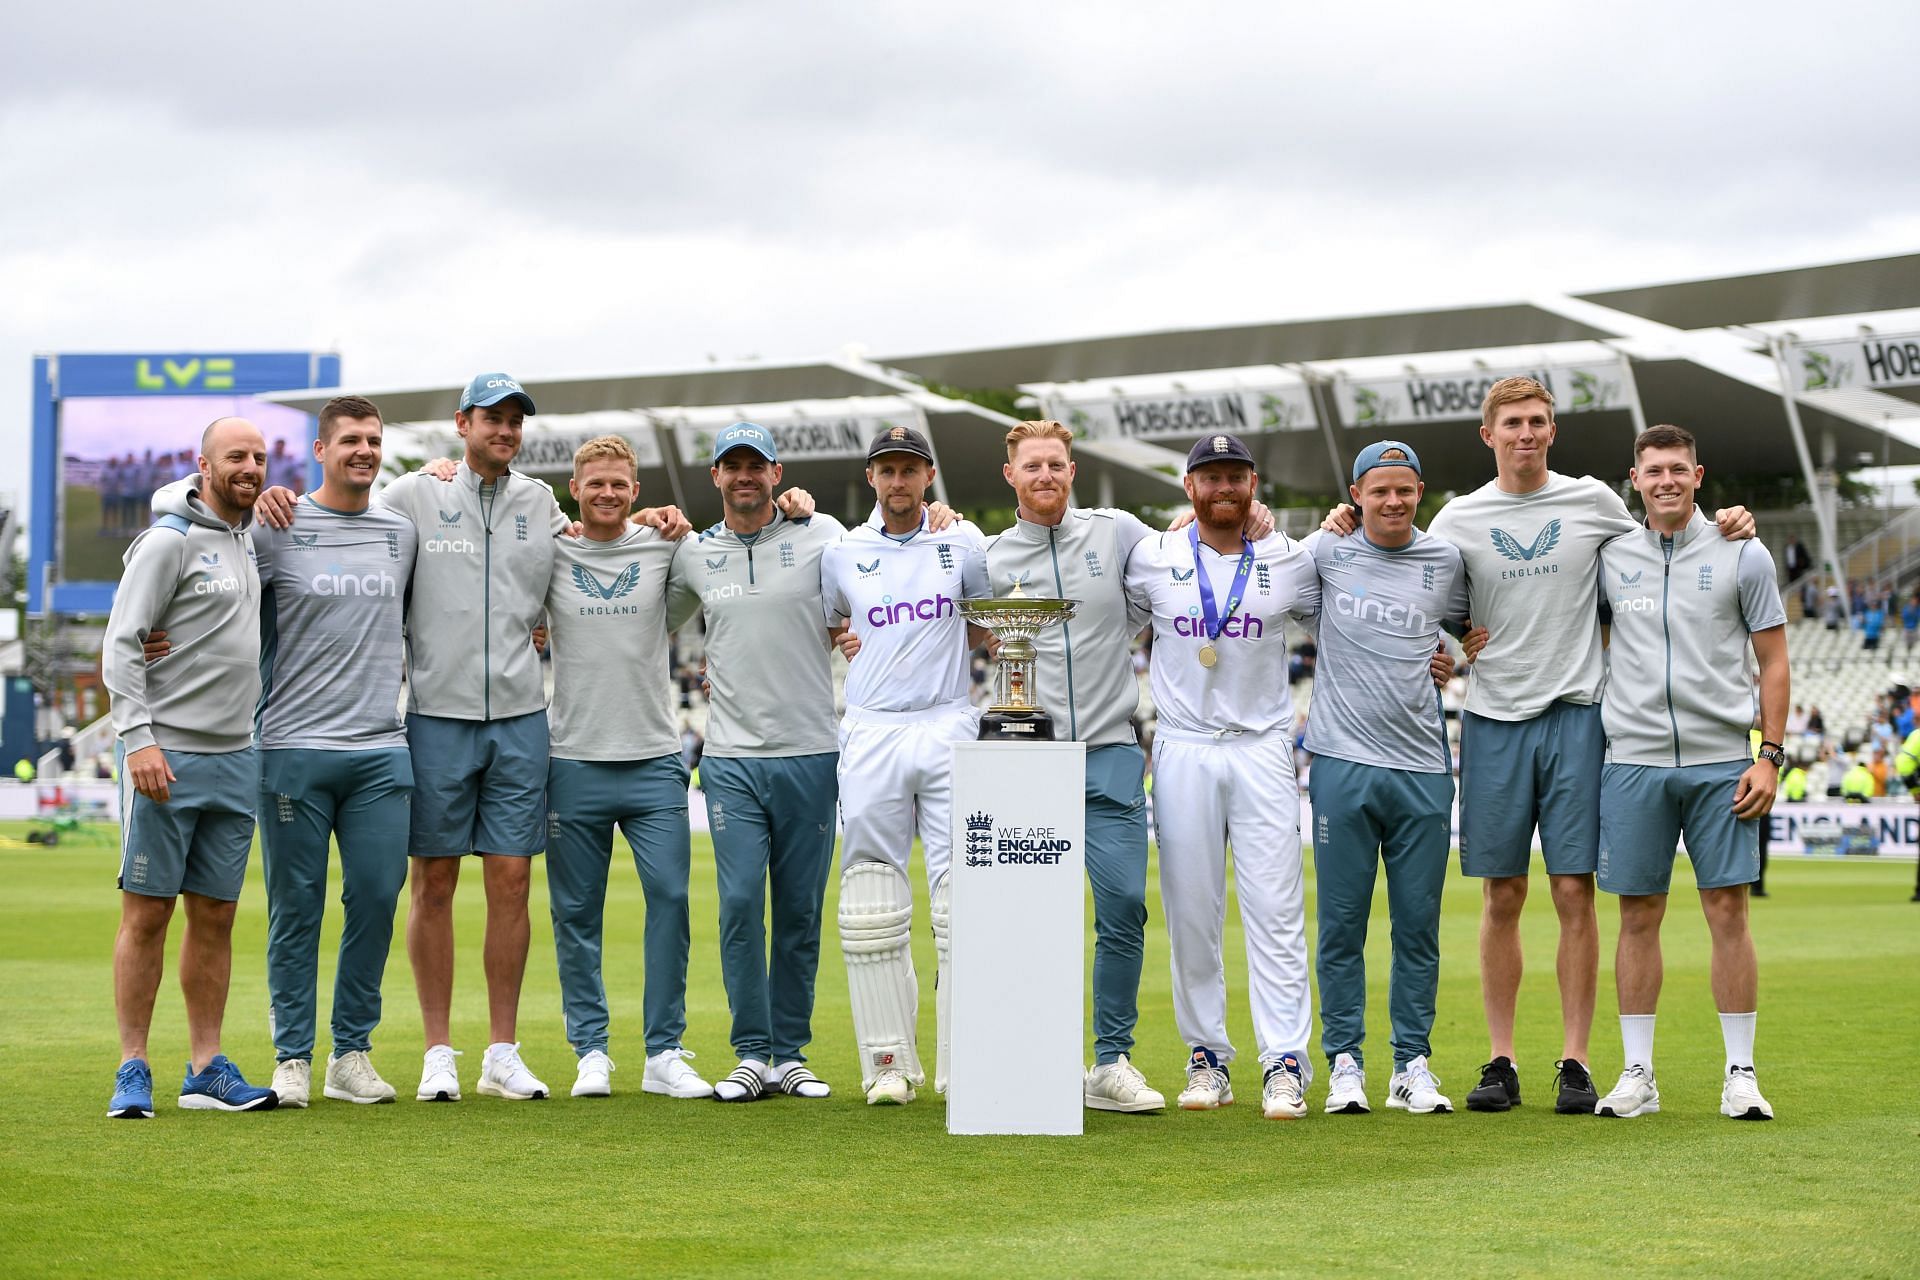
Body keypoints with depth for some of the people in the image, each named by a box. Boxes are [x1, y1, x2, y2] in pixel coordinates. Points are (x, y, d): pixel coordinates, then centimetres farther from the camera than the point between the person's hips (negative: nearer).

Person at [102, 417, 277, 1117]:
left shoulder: (252, 539, 13)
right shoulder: (170, 541, -8)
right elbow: (122, 645, -12)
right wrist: (139, 738, -21)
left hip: (234, 758, 7)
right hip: (165, 756, -7)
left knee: (216, 916, 8)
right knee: (146, 913, -3)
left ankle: (207, 1070, 12)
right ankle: (133, 1072, 1)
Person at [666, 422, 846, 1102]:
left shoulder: (822, 536, 3)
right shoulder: (692, 553, 9)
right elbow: (656, 626, 25)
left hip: (810, 752, -1)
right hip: (731, 757, 1)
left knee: (800, 910, 4)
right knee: (741, 902, -8)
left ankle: (790, 1054, 12)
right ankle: (752, 1054, 0)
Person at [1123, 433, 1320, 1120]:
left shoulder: (1291, 561, 4)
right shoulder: (1152, 559, 4)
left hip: (1264, 748, 0)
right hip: (1183, 749, 1)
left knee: (1276, 909, -6)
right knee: (1191, 913, 2)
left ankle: (1285, 1064, -5)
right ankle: (1207, 1058, 11)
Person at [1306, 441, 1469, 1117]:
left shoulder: (1446, 561, 10)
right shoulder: (1326, 553, 6)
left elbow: (1475, 625, 26)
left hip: (1422, 766, 1)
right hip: (1342, 763, -1)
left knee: (1418, 925, 4)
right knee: (1341, 923, 1)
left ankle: (1413, 1063, 12)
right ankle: (1344, 1062, 9)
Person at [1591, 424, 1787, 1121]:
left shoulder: (1743, 557, 3)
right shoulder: (1609, 557, 8)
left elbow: (1773, 663, 4)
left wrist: (1770, 756, -3)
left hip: (1721, 762, -2)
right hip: (1633, 760, 2)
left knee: (1728, 913, -2)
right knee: (1638, 918, 3)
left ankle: (1741, 1074, 5)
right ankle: (1638, 1073, 10)